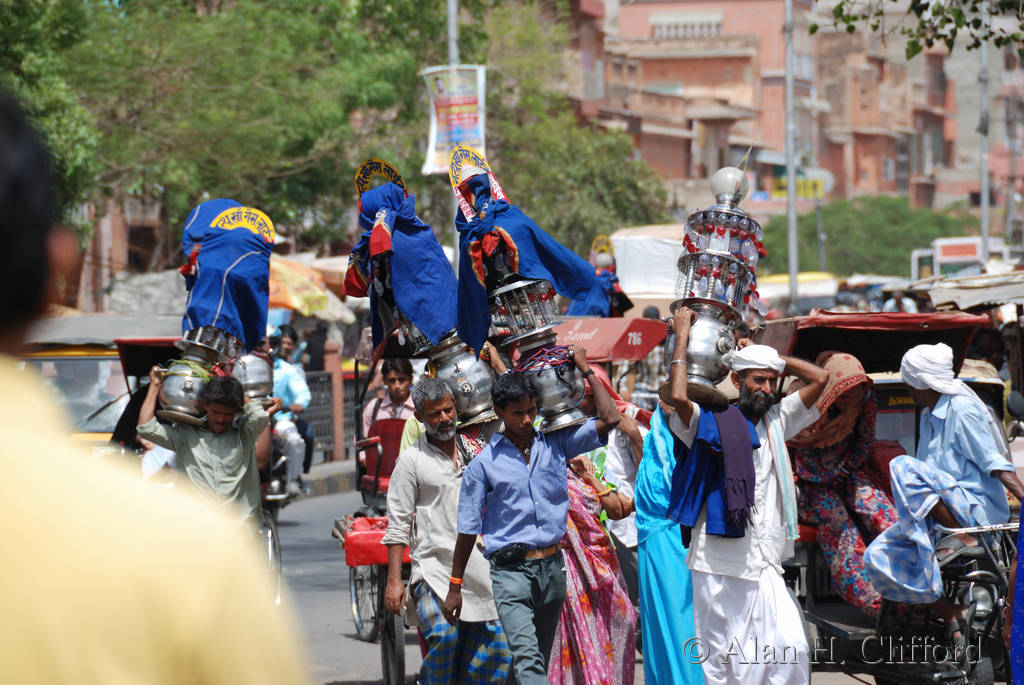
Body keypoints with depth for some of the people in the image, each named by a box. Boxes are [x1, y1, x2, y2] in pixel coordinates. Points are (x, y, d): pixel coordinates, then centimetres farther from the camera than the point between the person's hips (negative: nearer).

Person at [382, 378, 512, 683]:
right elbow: (397, 525, 0)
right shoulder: (411, 460, 3)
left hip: (481, 566, 4)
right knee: (443, 635, -23)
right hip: (434, 565, -4)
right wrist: (394, 580, -6)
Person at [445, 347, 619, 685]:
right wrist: (455, 586, 4)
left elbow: (608, 419, 3)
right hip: (510, 570, -4)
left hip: (552, 567, 4)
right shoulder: (483, 464, 0)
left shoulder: (556, 445, 8)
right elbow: (468, 528, 4)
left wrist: (584, 368, 6)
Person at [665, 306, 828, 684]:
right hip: (718, 567, -5)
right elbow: (678, 397, -22)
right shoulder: (710, 423, -3)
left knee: (790, 649, -9)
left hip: (764, 567, 5)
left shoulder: (776, 421, 14)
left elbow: (819, 377, 13)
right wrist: (682, 340, -11)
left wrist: (761, 353, 12)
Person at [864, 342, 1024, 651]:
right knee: (878, 556, -2)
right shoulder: (929, 416, 17)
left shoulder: (962, 411, -11)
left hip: (977, 508, -9)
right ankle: (952, 615, -4)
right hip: (941, 516, 9)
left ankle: (961, 537, -22)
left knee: (903, 467, -27)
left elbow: (995, 464, -17)